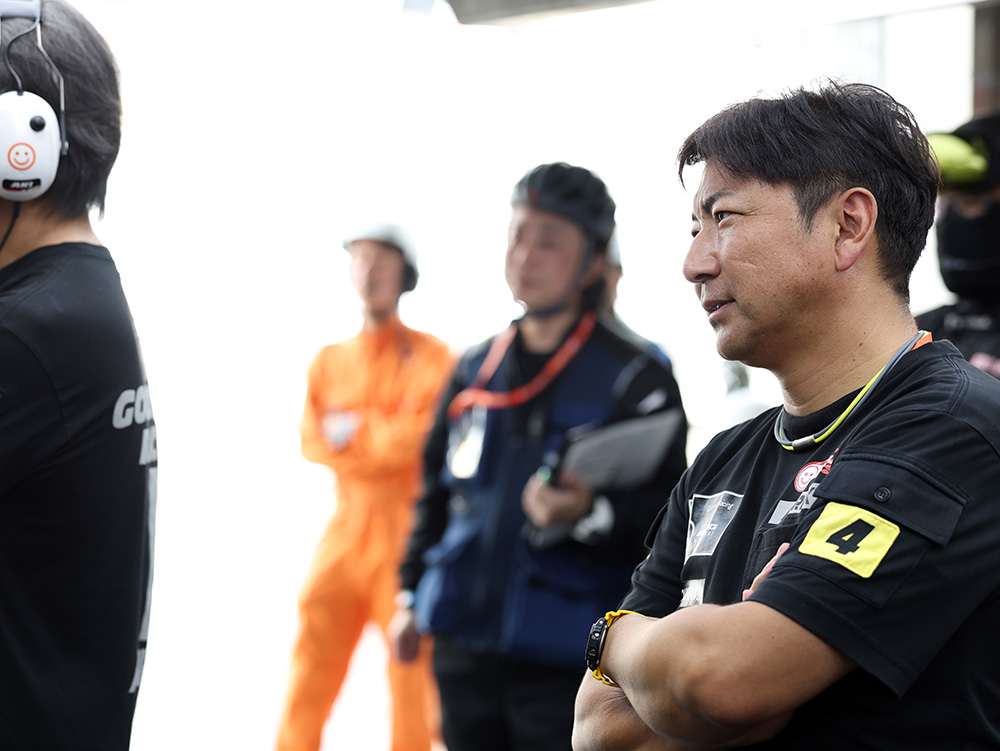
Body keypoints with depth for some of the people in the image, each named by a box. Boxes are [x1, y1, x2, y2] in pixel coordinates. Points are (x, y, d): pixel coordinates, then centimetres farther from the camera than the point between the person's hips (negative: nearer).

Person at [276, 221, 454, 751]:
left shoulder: (431, 359, 1)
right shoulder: (329, 361, 14)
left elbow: (416, 438, -11)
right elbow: (314, 442, 4)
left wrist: (353, 431, -3)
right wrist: (381, 438, -8)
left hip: (407, 533, -4)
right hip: (345, 529, 4)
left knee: (411, 666, -3)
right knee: (312, 660, 1)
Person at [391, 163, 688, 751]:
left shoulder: (635, 377, -6)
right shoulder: (475, 370, 13)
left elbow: (670, 514, -12)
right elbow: (437, 491, 22)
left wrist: (591, 514, -29)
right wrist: (413, 595, 22)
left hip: (566, 658, -6)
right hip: (465, 646, 6)